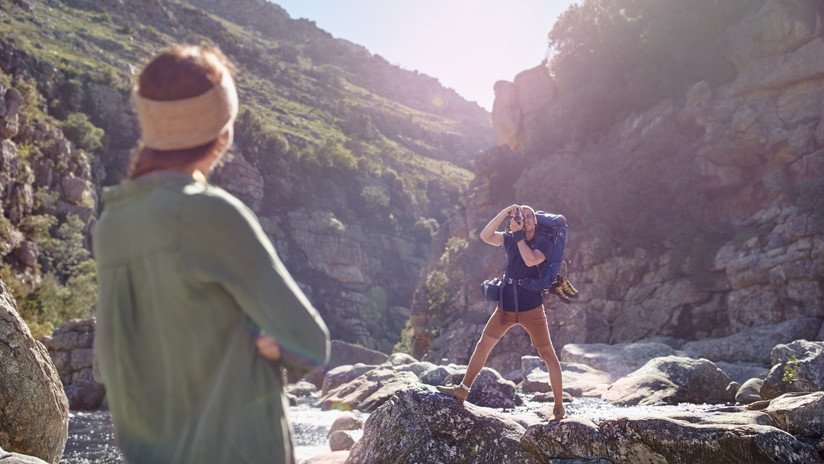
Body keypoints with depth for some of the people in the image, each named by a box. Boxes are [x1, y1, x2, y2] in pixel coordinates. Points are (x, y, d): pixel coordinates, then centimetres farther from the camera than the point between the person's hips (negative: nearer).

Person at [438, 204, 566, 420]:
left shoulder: (544, 243, -5)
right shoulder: (510, 239, 4)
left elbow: (531, 260, -25)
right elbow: (485, 236, -12)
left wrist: (519, 234, -18)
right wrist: (504, 213, -18)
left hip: (532, 309, -3)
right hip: (506, 306, 4)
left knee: (548, 355, -3)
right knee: (483, 345, 6)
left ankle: (559, 405, 6)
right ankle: (463, 389, 16)